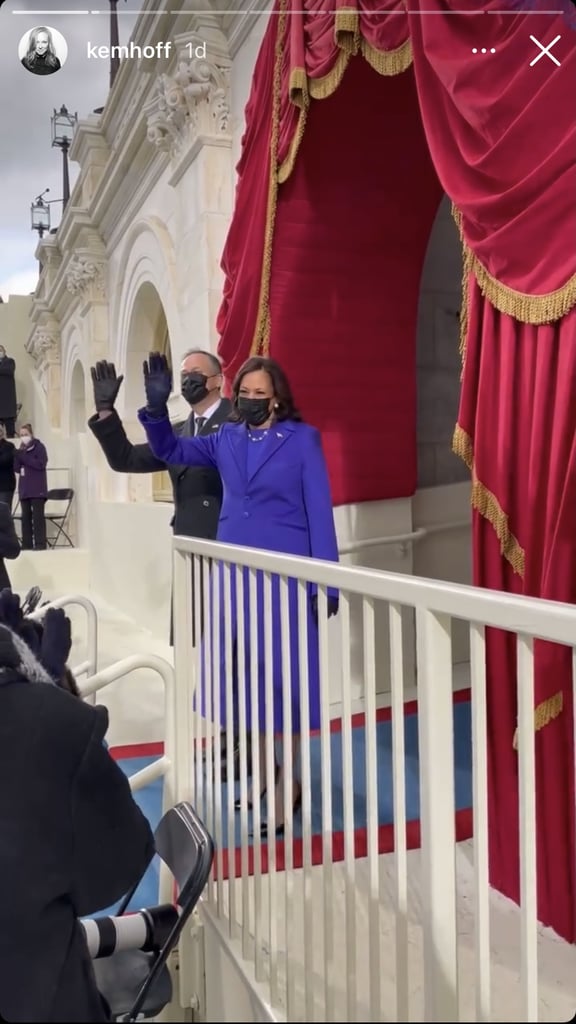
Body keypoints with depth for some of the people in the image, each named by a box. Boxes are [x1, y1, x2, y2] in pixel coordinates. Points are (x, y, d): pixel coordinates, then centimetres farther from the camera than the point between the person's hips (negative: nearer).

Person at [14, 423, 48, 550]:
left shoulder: (39, 447, -2)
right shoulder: (21, 449, 15)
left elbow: (41, 464, -15)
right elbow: (17, 468, 9)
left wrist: (23, 456, -14)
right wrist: (19, 454, -7)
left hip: (37, 489, -6)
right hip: (24, 488, 6)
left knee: (38, 516, -7)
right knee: (26, 516, 5)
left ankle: (40, 544, -7)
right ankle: (27, 544, 8)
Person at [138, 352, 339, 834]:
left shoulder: (303, 439, -3)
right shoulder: (226, 439, 9)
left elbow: (319, 512, -5)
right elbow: (171, 451, 14)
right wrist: (157, 407, -6)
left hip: (286, 574, -4)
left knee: (287, 675, 1)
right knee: (242, 674, 10)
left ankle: (289, 782, 15)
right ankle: (263, 769, 28)